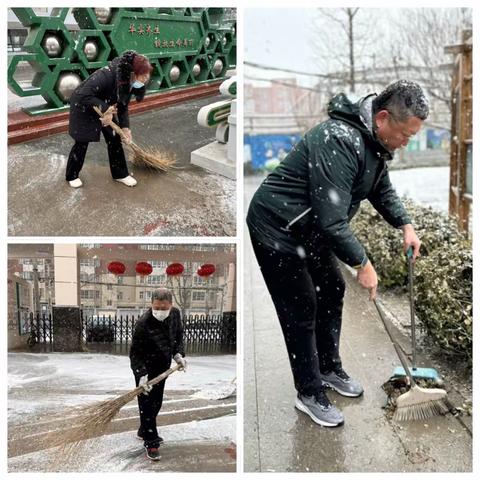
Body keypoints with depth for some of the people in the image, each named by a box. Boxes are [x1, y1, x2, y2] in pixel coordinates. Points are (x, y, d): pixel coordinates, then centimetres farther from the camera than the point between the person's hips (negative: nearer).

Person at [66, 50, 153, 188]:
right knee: (82, 142, 2)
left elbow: (123, 105, -4)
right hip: (83, 107, -6)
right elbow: (83, 96, -39)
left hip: (106, 108, 6)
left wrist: (125, 126, -13)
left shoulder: (130, 82, -16)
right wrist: (104, 108, -41)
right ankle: (72, 175, 21)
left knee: (114, 139, 5)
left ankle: (120, 174, 19)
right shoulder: (107, 75, -39)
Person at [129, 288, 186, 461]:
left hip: (163, 367, 7)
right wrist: (142, 375, -31)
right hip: (145, 368, -7)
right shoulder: (143, 323, -29)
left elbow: (179, 335, 8)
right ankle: (150, 442, 6)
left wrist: (178, 354, -7)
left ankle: (144, 431, 40)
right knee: (147, 404, -5)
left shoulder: (175, 314, -11)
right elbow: (136, 352, -23)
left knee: (157, 401, 19)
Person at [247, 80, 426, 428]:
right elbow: (332, 221, -34)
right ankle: (309, 394, 15)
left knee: (332, 292, 16)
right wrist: (363, 264, -22)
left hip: (311, 229, 10)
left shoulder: (375, 139, -1)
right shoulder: (339, 142, -33)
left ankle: (330, 370, 35)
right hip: (277, 230, -10)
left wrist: (405, 225, 1)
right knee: (301, 311, -1)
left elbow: (382, 188, 16)